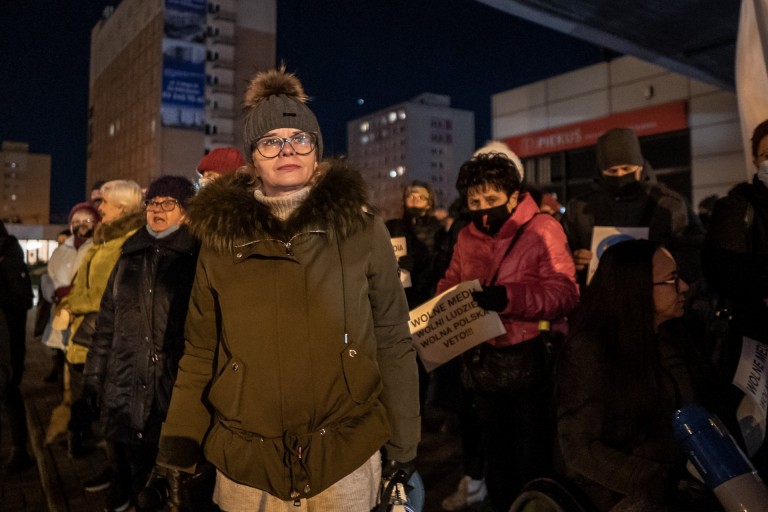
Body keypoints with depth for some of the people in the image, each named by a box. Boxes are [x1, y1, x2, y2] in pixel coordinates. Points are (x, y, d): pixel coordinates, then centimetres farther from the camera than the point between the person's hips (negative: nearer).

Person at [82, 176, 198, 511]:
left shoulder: (197, 259, -3)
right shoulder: (130, 257, 13)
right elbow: (107, 322, 16)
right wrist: (94, 375, 14)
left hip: (175, 392, -4)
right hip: (124, 391, 4)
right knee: (128, 471, 13)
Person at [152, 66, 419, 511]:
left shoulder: (361, 227, -5)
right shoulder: (220, 235, -1)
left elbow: (392, 340, -2)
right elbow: (202, 348, 5)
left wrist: (403, 438, 0)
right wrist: (180, 434, -3)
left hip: (346, 452, -1)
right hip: (245, 457, 2)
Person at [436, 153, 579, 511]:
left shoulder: (542, 230, -10)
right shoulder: (467, 238, 8)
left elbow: (564, 292, -20)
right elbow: (450, 284, 13)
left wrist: (507, 297, -33)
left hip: (530, 358, -5)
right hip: (482, 357, 6)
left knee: (533, 456, 6)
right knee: (495, 449, 21)